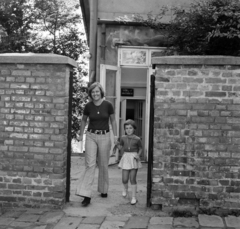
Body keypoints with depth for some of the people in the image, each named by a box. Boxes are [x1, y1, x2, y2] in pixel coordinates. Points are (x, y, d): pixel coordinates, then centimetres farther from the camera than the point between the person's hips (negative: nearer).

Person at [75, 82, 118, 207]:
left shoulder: (108, 105, -6)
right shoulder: (88, 106, -3)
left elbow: (113, 120, 5)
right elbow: (83, 120, 14)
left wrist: (115, 135, -2)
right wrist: (80, 134, 18)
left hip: (104, 137, 0)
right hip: (91, 136, 0)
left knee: (103, 165, 10)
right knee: (90, 165, -9)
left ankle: (103, 190, 31)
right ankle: (86, 195, -12)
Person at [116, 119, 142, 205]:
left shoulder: (137, 139, -4)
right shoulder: (123, 138, 3)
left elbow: (141, 149, 9)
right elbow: (121, 148, 15)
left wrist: (138, 155, -6)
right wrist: (118, 144, -4)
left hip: (134, 159, -2)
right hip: (126, 158, 2)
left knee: (133, 179, -4)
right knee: (124, 179, 1)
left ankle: (134, 197, 5)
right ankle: (125, 189, 35)